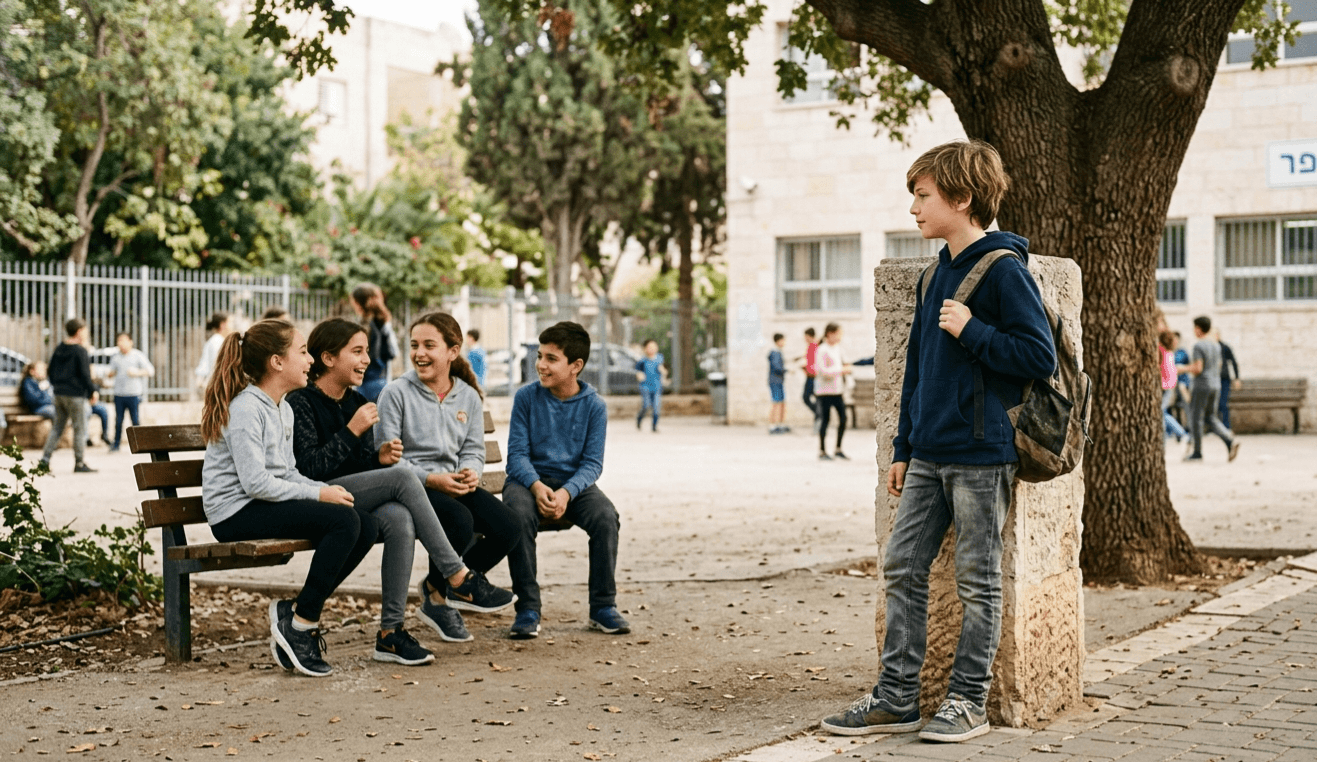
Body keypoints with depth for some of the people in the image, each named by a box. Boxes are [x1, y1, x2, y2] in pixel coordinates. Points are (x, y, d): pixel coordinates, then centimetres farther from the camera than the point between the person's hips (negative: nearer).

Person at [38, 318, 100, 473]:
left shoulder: (58, 350, 9)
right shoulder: (81, 351, -13)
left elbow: (51, 369, 16)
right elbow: (85, 374, -15)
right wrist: (93, 391, -6)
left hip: (59, 394, 7)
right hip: (75, 394, -7)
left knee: (57, 427, 14)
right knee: (80, 429, 0)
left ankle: (45, 457, 5)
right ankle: (79, 463, 3)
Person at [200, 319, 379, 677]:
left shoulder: (283, 409, 17)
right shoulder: (245, 409, -14)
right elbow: (256, 483, -21)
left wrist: (327, 488, -2)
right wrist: (318, 495, -17)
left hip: (267, 505, 9)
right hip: (236, 514, -9)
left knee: (367, 526, -8)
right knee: (343, 520, -26)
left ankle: (297, 614, -2)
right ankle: (301, 626, -15)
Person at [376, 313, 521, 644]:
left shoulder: (469, 397, 12)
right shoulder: (397, 393, -3)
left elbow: (474, 451, 11)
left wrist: (470, 473, -14)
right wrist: (431, 479, -19)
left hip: (454, 483, 6)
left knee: (508, 527, -16)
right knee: (460, 521, -35)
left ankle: (437, 591, 4)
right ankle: (467, 585, 0)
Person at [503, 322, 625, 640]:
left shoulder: (594, 405, -2)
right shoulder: (527, 397, -2)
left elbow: (592, 462, -5)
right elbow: (517, 453, -5)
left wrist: (566, 492, -25)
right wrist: (537, 486, -26)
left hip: (574, 482, 1)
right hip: (530, 479, -1)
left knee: (606, 516, -29)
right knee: (519, 514, -34)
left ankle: (602, 607, -14)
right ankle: (527, 608, -23)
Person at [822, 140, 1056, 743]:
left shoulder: (1003, 270, -10)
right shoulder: (937, 275, 14)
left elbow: (1041, 357, -14)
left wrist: (972, 331, -18)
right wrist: (904, 448, 19)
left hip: (982, 455, -8)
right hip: (930, 455, 8)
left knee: (977, 581, 2)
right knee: (902, 569, 7)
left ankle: (968, 701, 12)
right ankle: (896, 697, 14)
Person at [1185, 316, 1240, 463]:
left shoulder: (1198, 346, -14)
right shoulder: (1216, 346, 11)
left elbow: (1198, 369, -20)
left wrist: (1189, 369, 2)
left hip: (1201, 386, -8)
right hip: (1215, 385, 8)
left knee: (1196, 418, 2)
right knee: (1210, 417, 14)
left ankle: (1197, 452, 6)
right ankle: (1230, 440, -6)